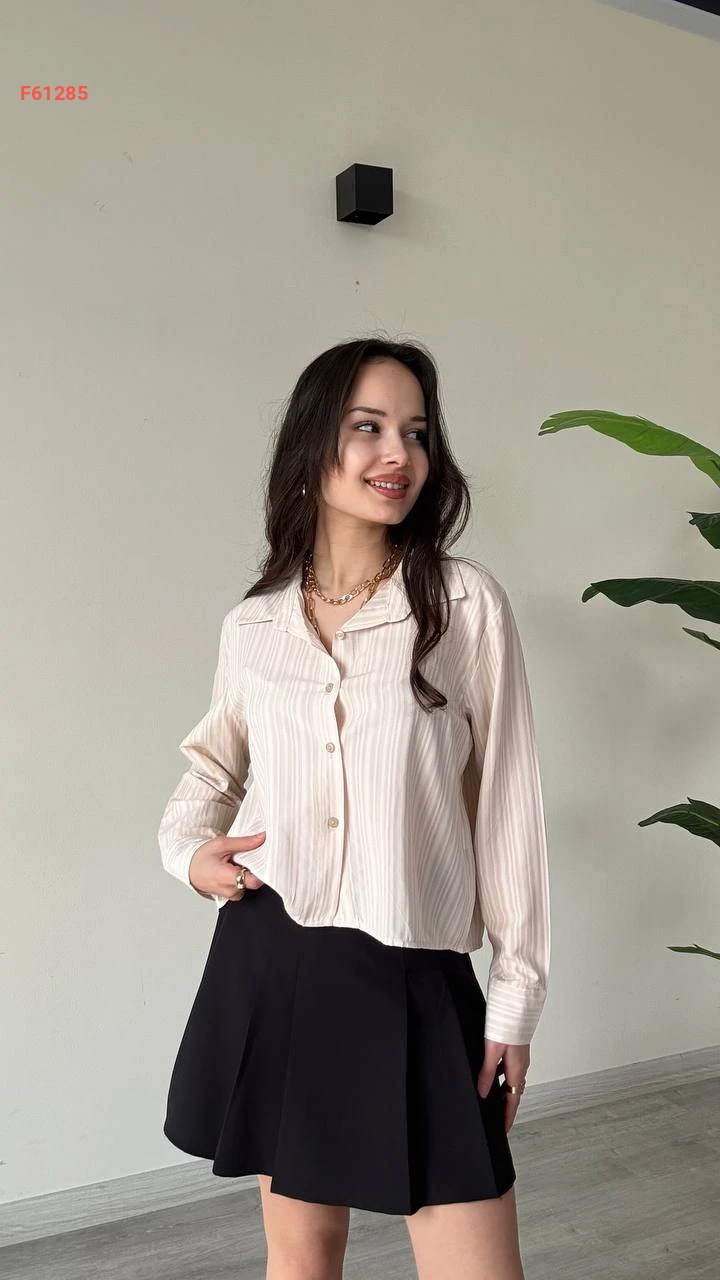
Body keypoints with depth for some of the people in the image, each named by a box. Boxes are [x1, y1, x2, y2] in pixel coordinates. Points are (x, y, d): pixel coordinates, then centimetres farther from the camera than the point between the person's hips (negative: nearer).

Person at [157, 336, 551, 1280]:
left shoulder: (467, 603, -7)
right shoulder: (252, 626, 2)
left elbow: (506, 803, -4)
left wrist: (517, 993, -1)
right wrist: (188, 845, 0)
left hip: (414, 978, -2)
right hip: (271, 962, 3)